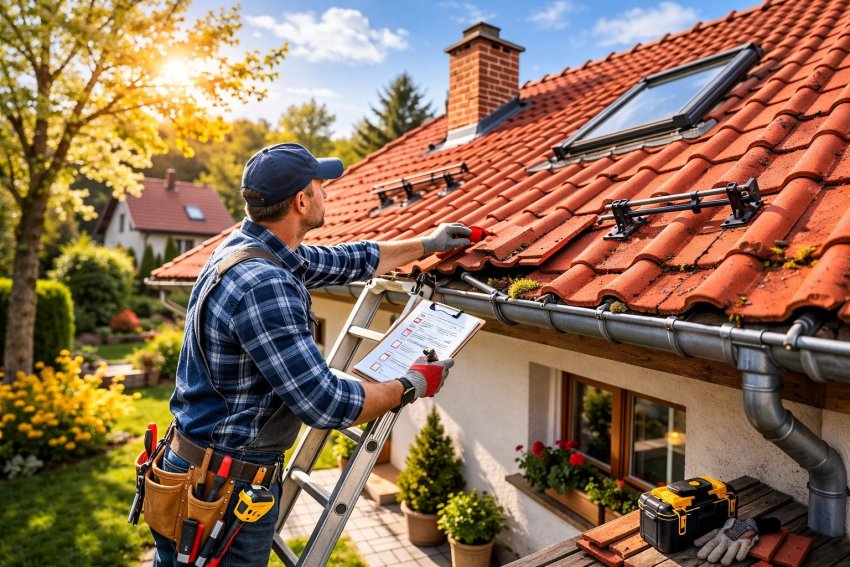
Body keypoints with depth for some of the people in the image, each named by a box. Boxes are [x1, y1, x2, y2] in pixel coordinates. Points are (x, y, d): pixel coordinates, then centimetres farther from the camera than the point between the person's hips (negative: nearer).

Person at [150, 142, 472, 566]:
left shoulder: (247, 245, 1)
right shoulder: (263, 285, -30)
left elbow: (347, 261, 13)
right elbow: (325, 403, -27)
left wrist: (427, 245, 21)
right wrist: (412, 386, -12)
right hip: (229, 487, -9)